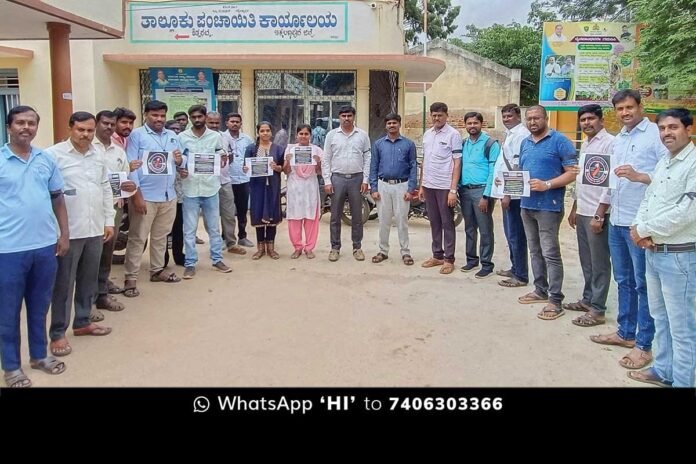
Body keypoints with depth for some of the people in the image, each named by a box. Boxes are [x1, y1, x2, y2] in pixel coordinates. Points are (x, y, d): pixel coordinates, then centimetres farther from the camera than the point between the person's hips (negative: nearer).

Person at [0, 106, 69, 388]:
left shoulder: (47, 160, 6)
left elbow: (57, 198, 13)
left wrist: (64, 234, 9)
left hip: (45, 246, 4)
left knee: (39, 307, 16)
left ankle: (39, 355, 32)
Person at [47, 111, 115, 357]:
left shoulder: (99, 155, 10)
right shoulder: (54, 154, -9)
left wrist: (109, 221, 13)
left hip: (95, 229, 6)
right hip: (68, 231, -6)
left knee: (89, 279, 16)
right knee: (64, 283, 3)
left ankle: (82, 321, 31)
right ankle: (58, 333, 14)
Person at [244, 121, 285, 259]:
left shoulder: (278, 148, 7)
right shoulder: (251, 148, 4)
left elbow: (283, 168, 5)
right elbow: (246, 166, 4)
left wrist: (276, 167, -15)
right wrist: (246, 169, -18)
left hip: (273, 185, 1)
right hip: (257, 185, -1)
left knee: (272, 214, 4)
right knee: (258, 215, 1)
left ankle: (271, 246, 14)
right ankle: (260, 247, 12)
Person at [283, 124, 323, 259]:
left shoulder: (316, 150, 5)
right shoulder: (290, 149, 5)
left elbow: (319, 172, 5)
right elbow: (286, 171, 5)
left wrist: (318, 162, -13)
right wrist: (288, 161, -13)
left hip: (310, 186, 0)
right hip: (295, 186, 0)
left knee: (311, 217, 0)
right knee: (294, 217, 0)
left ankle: (309, 247, 10)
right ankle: (297, 247, 11)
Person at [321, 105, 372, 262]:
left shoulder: (362, 135, 4)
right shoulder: (331, 135, 4)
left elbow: (367, 158, 4)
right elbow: (326, 160, 3)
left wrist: (365, 180, -3)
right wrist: (327, 181, -4)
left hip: (356, 179, 0)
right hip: (337, 178, 0)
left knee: (357, 216, 7)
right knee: (335, 216, 5)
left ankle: (357, 247, 17)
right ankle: (335, 247, 15)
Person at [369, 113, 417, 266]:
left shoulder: (409, 144, 1)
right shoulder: (378, 144, 7)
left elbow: (413, 167, -1)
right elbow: (374, 167, 7)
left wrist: (411, 189, -8)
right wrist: (374, 188, -1)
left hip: (401, 186, -2)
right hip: (383, 186, 2)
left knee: (402, 220, 1)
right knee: (383, 220, 7)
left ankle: (405, 252, 9)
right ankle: (383, 251, 17)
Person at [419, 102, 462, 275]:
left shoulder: (453, 134, -6)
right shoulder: (427, 134, 12)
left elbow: (457, 163, -9)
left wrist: (453, 190, -14)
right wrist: (421, 186, 14)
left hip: (445, 186, -6)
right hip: (429, 186, 6)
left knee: (447, 223, 1)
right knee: (434, 222, 12)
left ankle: (449, 259, 8)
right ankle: (437, 255, 22)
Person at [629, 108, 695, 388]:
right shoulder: (663, 162, 13)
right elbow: (648, 199, 15)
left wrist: (645, 230, -13)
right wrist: (638, 228, -4)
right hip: (653, 251, 9)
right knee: (660, 317, 19)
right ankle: (663, 370, 34)